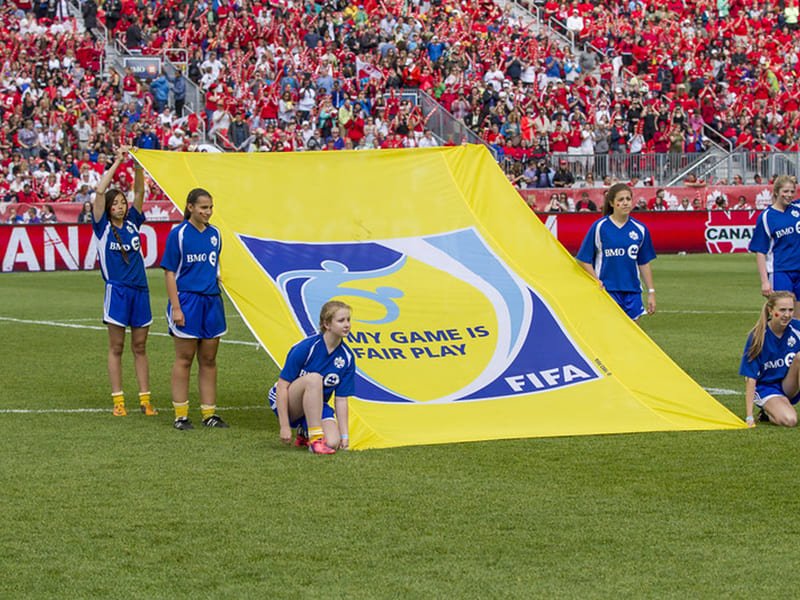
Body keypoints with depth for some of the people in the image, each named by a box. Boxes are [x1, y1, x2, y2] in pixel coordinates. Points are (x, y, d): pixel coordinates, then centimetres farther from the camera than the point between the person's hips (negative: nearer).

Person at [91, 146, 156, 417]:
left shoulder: (132, 222, 9)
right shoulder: (102, 227, 0)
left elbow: (139, 191, 3)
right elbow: (100, 191, -10)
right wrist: (117, 163, -8)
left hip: (140, 290, 4)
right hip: (117, 291, -4)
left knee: (140, 347, 7)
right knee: (116, 347, 1)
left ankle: (145, 399, 8)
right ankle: (118, 400, 4)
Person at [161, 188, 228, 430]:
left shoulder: (214, 234, 8)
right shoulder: (178, 234, -8)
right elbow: (170, 273, -9)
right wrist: (176, 308, -14)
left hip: (211, 300, 5)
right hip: (187, 300, -5)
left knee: (209, 360, 9)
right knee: (184, 359, 0)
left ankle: (209, 413, 15)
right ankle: (180, 415, 6)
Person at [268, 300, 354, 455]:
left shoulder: (347, 357, -5)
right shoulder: (305, 348, -20)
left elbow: (341, 399, -1)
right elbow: (282, 386, -18)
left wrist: (344, 435, -8)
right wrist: (284, 426, -22)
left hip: (317, 407, 5)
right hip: (287, 404, -5)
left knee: (332, 442, -24)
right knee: (313, 378, -35)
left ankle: (305, 433, 11)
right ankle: (315, 438, -32)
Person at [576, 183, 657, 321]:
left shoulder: (640, 229, 6)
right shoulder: (599, 227, -3)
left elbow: (644, 263, 14)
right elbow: (584, 260, 1)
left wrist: (651, 292, 12)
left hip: (632, 291, 4)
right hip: (607, 291, -4)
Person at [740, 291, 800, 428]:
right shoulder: (757, 337, -15)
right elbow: (750, 378, -15)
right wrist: (749, 417, -19)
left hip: (789, 386, 3)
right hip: (766, 387, -3)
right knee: (789, 420, -30)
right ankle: (768, 412, 5)